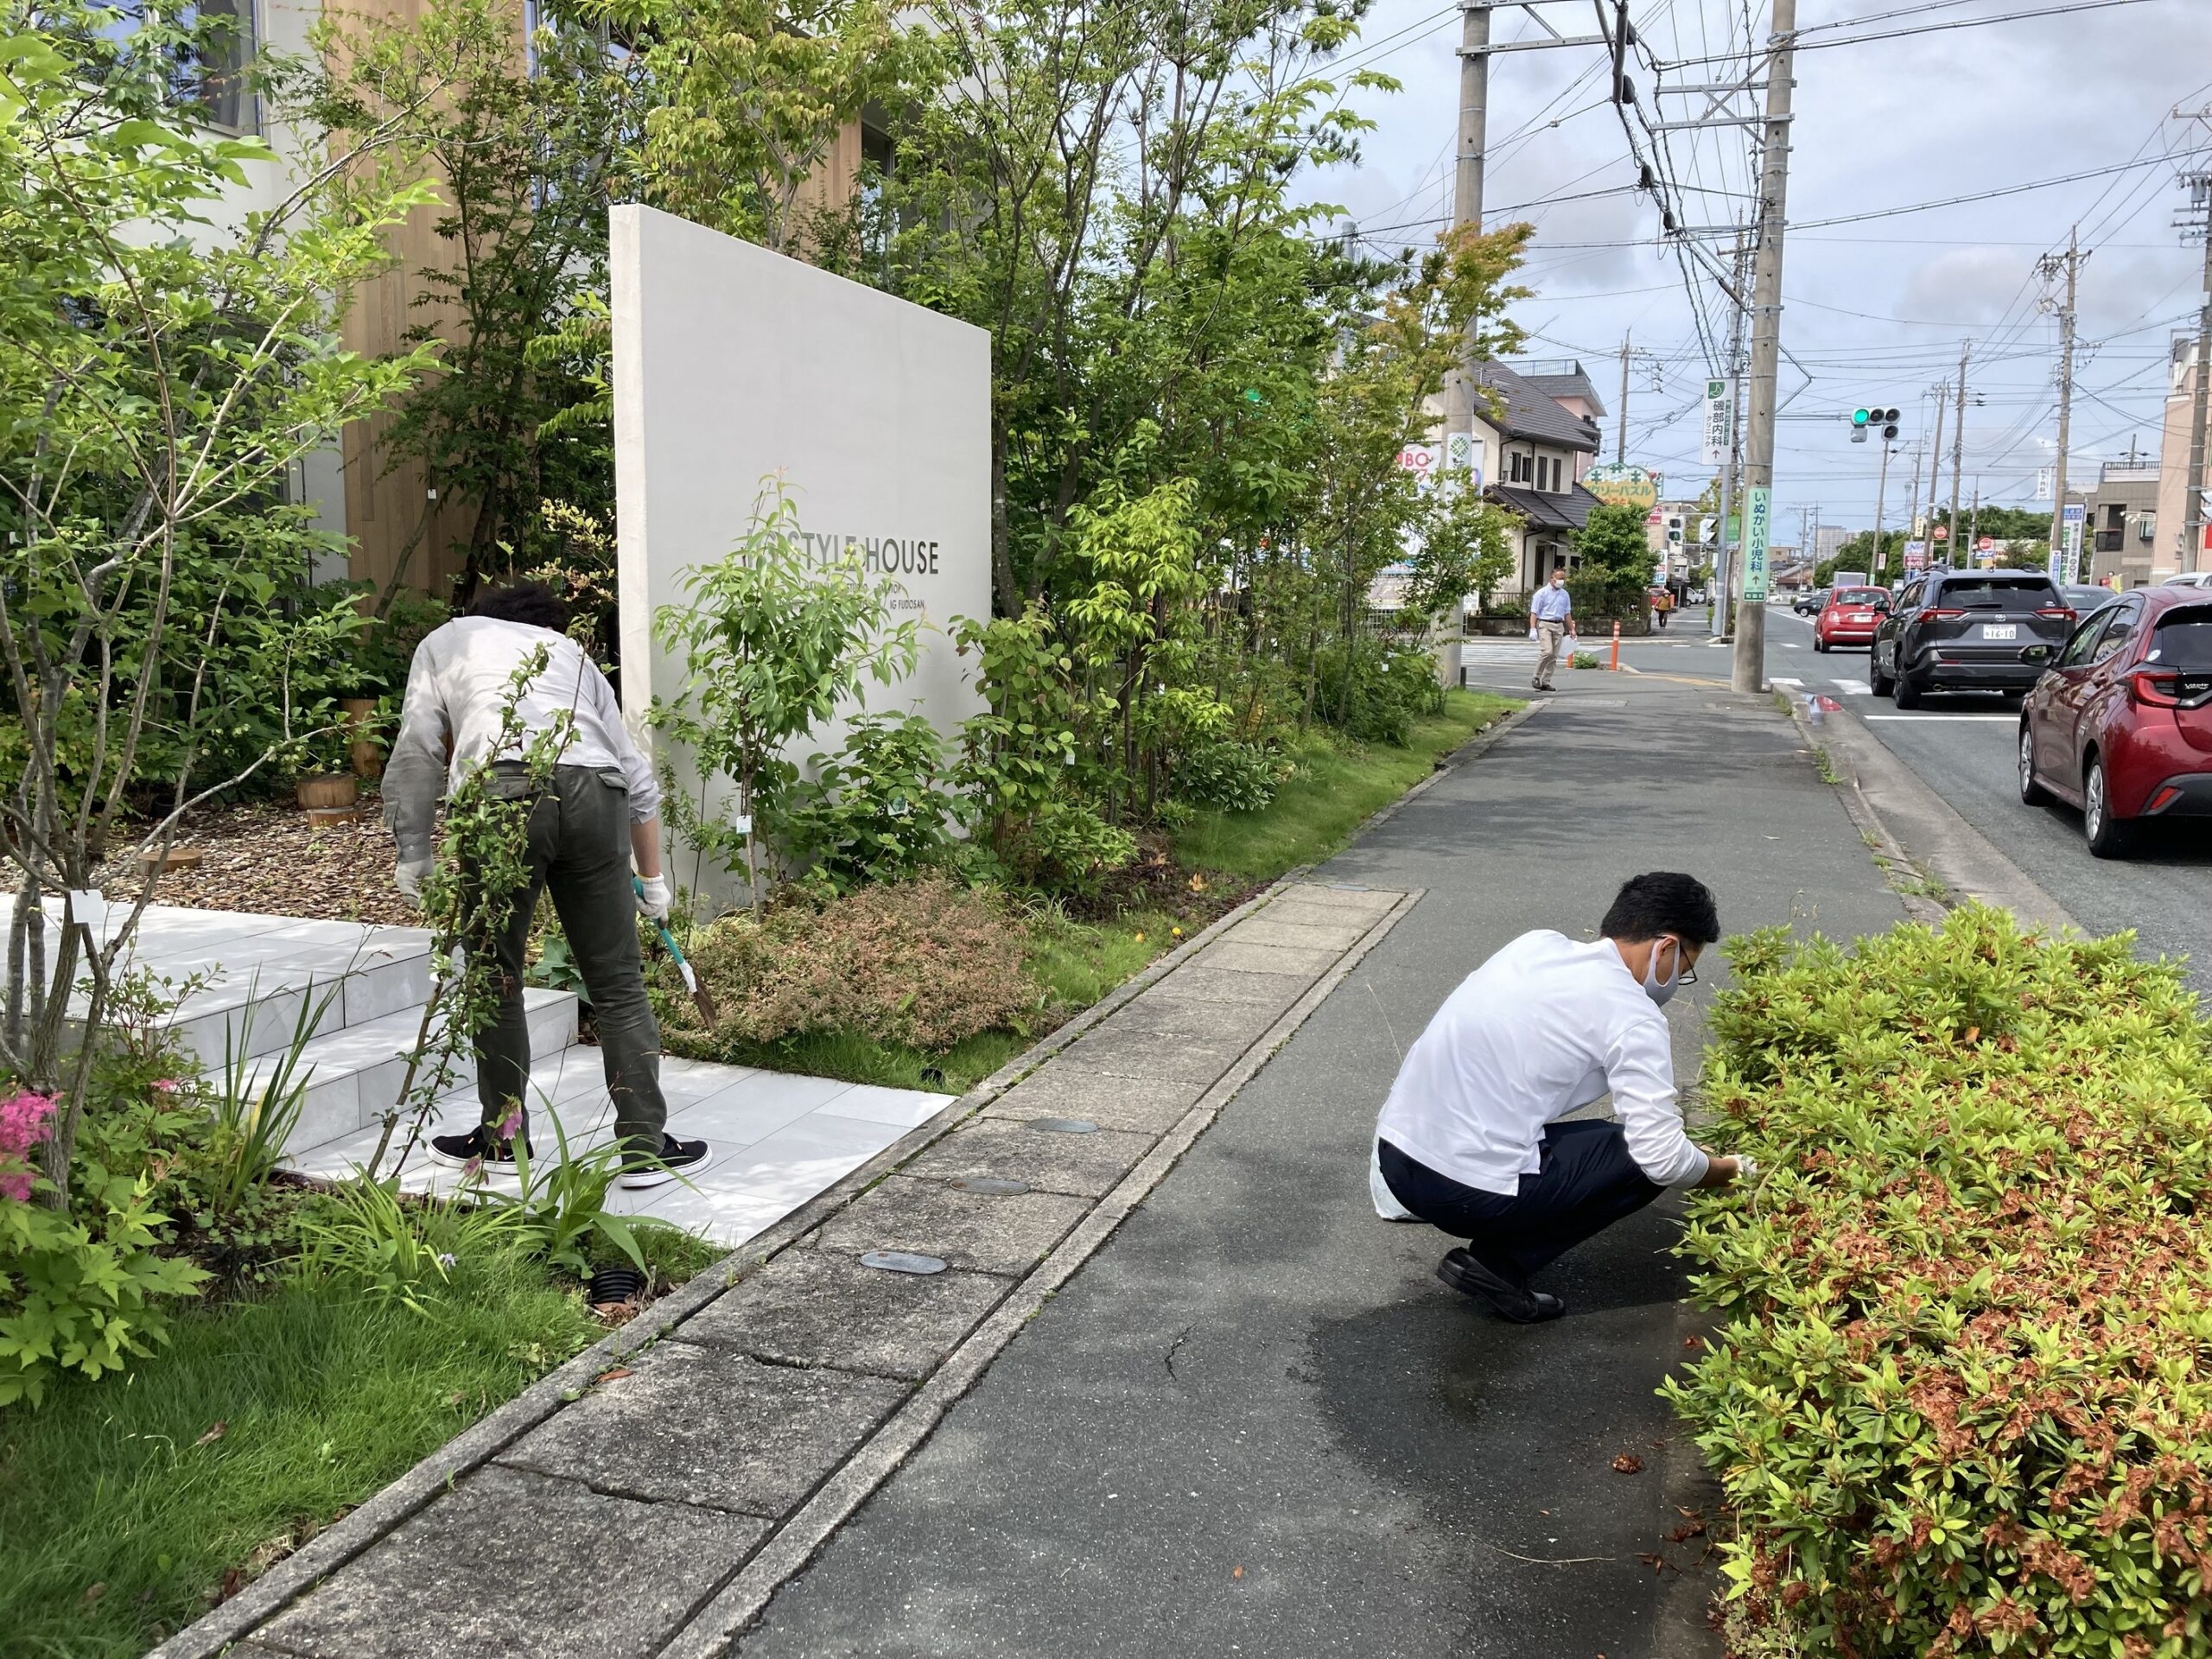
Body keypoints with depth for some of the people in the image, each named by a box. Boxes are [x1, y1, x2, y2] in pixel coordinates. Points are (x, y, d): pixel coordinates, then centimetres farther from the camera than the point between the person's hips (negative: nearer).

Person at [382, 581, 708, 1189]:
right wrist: (651, 877, 43)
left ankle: (503, 1136, 27)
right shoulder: (568, 651, 35)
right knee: (618, 985, 10)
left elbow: (417, 751, 14)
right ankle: (644, 1145, 13)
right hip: (594, 793, 2)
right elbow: (639, 778, 34)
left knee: (496, 981, 15)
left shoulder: (446, 640, 30)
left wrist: (413, 852, 22)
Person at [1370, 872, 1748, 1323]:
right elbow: (1664, 1160, -10)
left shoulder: (1536, 943, 10)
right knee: (1647, 1160, 8)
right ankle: (1497, 1261, 0)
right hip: (1468, 1193, -8)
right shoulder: (1633, 1018, -9)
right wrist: (1727, 1171, 12)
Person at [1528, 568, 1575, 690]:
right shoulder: (1542, 593, -3)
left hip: (1559, 626, 6)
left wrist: (1572, 630, 17)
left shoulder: (1564, 594, 14)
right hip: (1545, 625, -6)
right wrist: (1533, 629, -16)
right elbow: (1534, 613, -7)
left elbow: (1567, 614, 21)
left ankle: (1545, 682, 6)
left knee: (1554, 656, 2)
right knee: (1547, 651, -20)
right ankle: (1536, 678, -8)